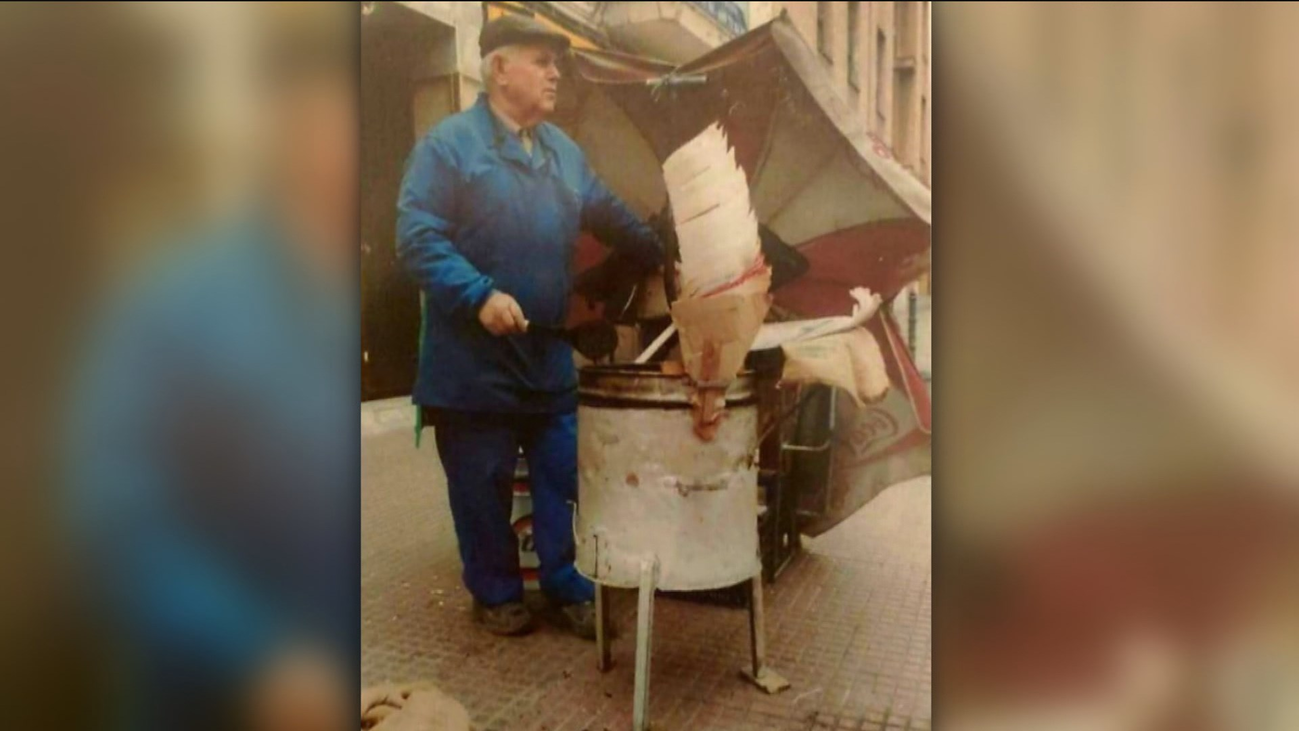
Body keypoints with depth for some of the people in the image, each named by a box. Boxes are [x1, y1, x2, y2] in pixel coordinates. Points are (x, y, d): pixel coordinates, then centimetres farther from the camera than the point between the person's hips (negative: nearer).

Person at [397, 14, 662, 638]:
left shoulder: (563, 152, 13)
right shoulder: (448, 143, -9)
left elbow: (614, 220, 22)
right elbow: (416, 237, -15)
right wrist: (480, 294, -26)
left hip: (550, 356, 6)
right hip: (474, 358, -6)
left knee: (562, 481, 11)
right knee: (482, 486, 8)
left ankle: (567, 588, 26)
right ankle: (496, 594, 26)